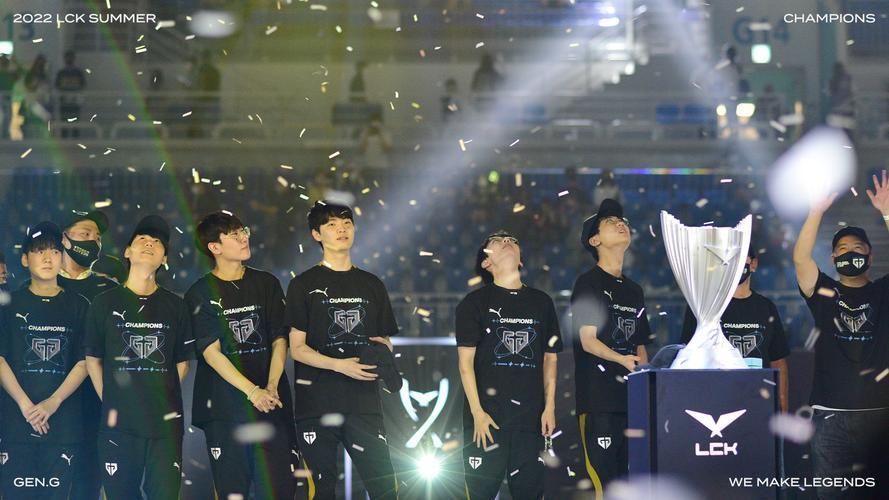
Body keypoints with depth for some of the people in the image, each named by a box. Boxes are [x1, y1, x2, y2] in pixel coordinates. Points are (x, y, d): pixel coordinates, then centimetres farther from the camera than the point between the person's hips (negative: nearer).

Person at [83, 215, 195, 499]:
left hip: (166, 423, 1)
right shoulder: (105, 303, 5)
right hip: (118, 423, -1)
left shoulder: (175, 306, 8)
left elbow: (182, 362, 13)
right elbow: (93, 360, 9)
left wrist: (164, 400, 6)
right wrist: (109, 403, 2)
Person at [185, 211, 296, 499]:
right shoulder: (200, 294, 1)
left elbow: (280, 340, 8)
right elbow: (211, 352, -6)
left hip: (272, 403, 2)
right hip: (225, 407, -2)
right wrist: (252, 392, -15)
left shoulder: (266, 284, 11)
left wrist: (272, 386, -9)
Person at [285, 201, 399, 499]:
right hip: (317, 405, -3)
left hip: (364, 404, 3)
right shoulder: (304, 285, 3)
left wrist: (383, 348, -3)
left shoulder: (372, 285, 16)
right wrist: (341, 365, -17)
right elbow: (296, 348, -2)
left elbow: (385, 340, 22)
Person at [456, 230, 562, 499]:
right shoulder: (475, 302, 2)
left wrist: (550, 407, 6)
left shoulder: (541, 302, 12)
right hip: (487, 415, -3)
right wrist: (477, 411, -9)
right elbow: (466, 361, -2)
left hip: (530, 415, 3)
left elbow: (550, 358, 14)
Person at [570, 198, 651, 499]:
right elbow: (588, 340, -10)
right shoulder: (588, 283, 0)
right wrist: (621, 359, -28)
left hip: (633, 400, 7)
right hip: (599, 400, -7)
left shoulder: (634, 291, 20)